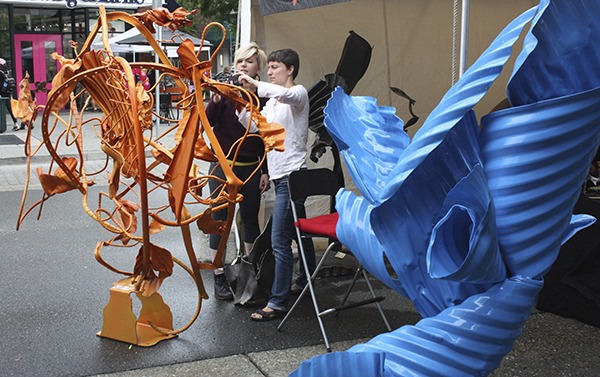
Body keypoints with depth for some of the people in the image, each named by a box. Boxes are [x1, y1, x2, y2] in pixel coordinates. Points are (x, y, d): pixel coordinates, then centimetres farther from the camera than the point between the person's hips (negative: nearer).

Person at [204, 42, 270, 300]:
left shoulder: (262, 97, 4)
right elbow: (206, 122, -14)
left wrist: (265, 171, 5)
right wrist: (216, 100, -30)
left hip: (251, 168, 2)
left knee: (251, 219, 12)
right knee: (220, 220, 2)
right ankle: (219, 277, 12)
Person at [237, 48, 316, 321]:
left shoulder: (299, 93, -8)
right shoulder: (273, 101, 20)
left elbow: (286, 94, -33)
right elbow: (254, 125, 12)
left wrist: (255, 84, -29)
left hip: (292, 175, -10)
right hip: (280, 175, 10)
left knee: (280, 241, -10)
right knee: (298, 231, 23)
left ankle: (277, 303, -6)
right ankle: (306, 279, 40)